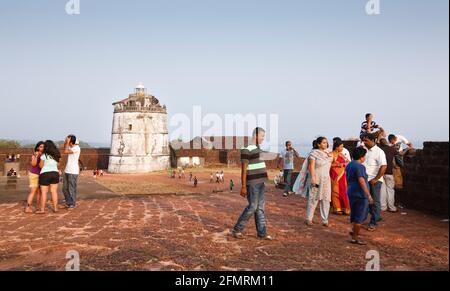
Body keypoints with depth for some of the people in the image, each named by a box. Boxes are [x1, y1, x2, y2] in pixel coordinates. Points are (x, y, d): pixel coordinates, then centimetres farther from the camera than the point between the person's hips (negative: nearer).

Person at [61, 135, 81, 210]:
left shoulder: (77, 148, -16)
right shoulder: (71, 147, 8)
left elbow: (66, 151, -22)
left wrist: (67, 142, -12)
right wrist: (65, 142, 8)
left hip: (73, 172, -8)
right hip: (67, 171, 8)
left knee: (72, 189, 0)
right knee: (65, 189, 13)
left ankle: (72, 205, 11)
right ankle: (68, 204, 24)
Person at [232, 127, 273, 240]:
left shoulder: (258, 149, 16)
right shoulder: (247, 149, -13)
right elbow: (244, 169, -15)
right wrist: (243, 187, -17)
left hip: (260, 182, 9)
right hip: (252, 182, -9)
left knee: (260, 207, 8)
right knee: (252, 207, -5)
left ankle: (262, 233, 12)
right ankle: (237, 230, 7)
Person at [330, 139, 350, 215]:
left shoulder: (342, 154, 13)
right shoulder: (331, 154, -7)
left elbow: (347, 162, 17)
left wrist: (344, 164, -3)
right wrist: (337, 164, -18)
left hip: (342, 175, 6)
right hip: (335, 175, -6)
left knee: (344, 192, 5)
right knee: (336, 192, -1)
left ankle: (345, 208, 11)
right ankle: (337, 209, 8)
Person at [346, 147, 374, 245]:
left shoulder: (349, 165, 11)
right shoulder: (359, 166, -18)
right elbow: (361, 182, -23)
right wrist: (368, 195, -21)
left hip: (351, 192, 9)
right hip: (360, 194, -9)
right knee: (359, 217, -1)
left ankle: (354, 231, 27)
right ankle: (355, 238, 4)